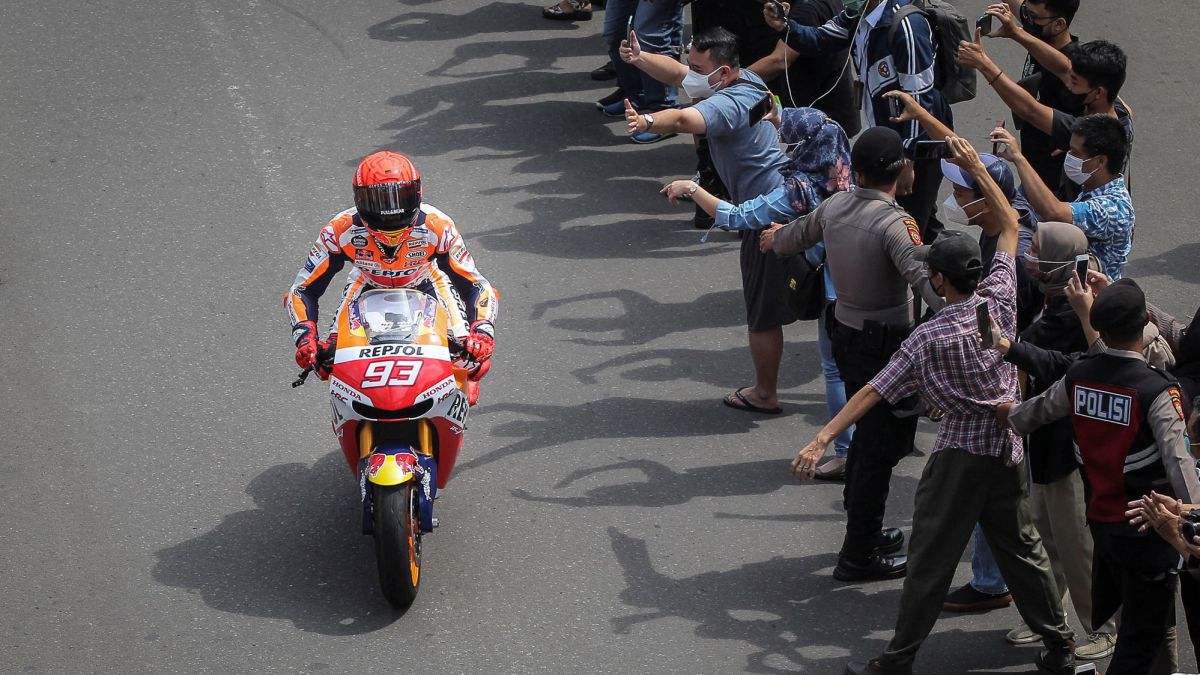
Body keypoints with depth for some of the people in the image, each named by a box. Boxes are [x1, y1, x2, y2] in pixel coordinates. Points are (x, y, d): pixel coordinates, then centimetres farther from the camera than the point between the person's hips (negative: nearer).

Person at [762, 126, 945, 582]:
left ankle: (864, 532, 37)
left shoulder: (834, 207, -2)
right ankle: (859, 556, 6)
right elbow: (927, 278, -39)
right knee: (881, 449, 1)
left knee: (865, 437, 24)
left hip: (846, 335, 8)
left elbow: (798, 234, 21)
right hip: (886, 347, -8)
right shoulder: (894, 224, -25)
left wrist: (775, 240, 44)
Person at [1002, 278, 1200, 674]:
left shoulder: (1077, 376, -2)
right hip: (1147, 529, -6)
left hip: (1100, 519, 6)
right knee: (1141, 640, 3)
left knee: (1108, 620, 22)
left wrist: (1008, 415, 40)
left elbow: (1036, 412, 17)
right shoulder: (1157, 391, -20)